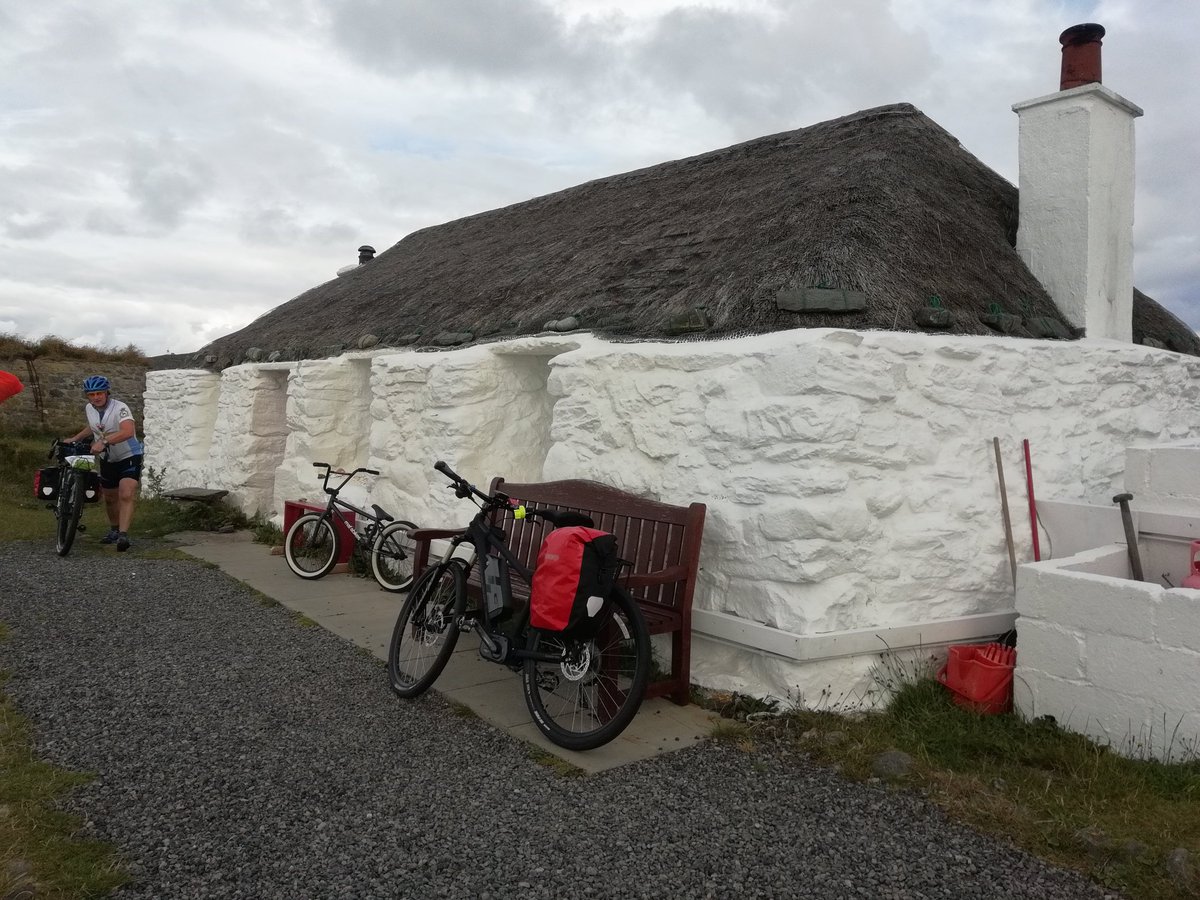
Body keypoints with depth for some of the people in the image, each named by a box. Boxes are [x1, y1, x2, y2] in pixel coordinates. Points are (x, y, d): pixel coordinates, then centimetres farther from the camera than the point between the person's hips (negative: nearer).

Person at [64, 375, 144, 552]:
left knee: (126, 496, -22)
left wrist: (104, 441, -47)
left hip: (129, 457, -7)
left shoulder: (120, 408, -23)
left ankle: (123, 535, -27)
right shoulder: (89, 409, 0)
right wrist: (74, 439, 18)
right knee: (110, 498, 18)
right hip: (107, 459, 7)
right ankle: (114, 530, 37)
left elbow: (128, 431, -41)